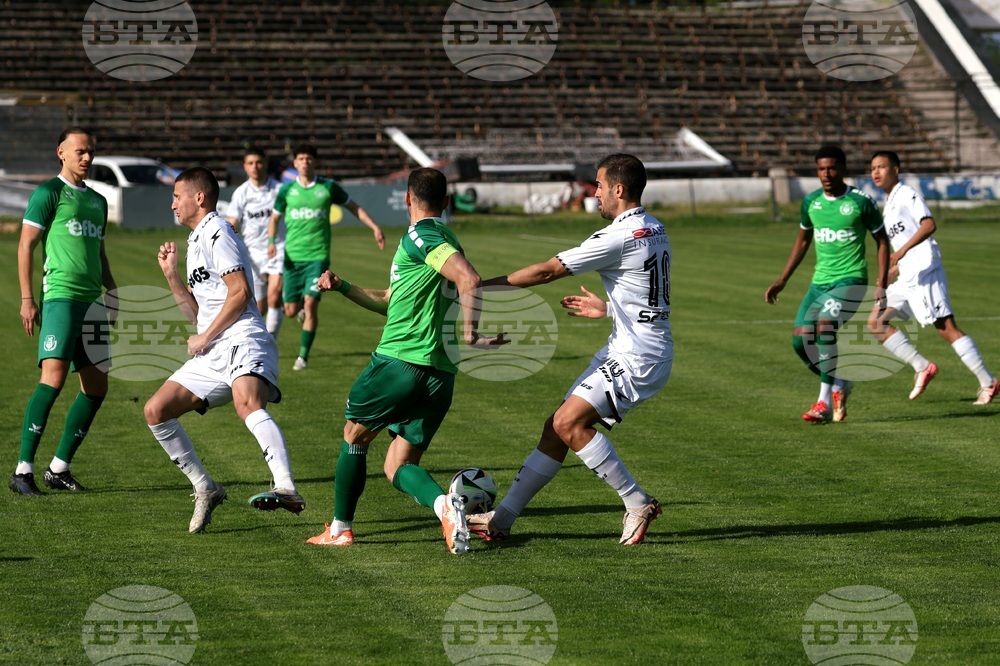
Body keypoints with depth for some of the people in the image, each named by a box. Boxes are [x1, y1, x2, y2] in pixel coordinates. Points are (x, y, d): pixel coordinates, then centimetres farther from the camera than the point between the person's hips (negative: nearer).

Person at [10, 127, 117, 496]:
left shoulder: (97, 201, 21)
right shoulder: (48, 193, -1)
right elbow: (26, 246, -4)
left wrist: (110, 290, 16)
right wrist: (27, 299, -11)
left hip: (91, 302, 8)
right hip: (59, 296, -8)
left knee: (96, 386, 5)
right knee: (53, 378, -19)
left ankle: (59, 468, 14)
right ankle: (23, 469, -15)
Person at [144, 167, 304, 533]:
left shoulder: (216, 232, -2)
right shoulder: (196, 242, 27)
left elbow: (240, 291, -13)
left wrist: (206, 338, -9)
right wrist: (170, 273, 18)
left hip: (242, 341, -10)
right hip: (211, 355, 10)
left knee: (248, 404, -35)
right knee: (156, 411, 4)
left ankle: (286, 489, -54)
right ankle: (206, 489, 10)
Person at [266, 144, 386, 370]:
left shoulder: (328, 187, 1)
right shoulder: (287, 190, 4)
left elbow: (354, 207, 13)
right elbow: (275, 217, 15)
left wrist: (374, 227, 4)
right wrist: (271, 241, -2)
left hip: (318, 255, -2)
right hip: (292, 256, 2)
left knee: (310, 303, -15)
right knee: (291, 310, 2)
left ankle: (303, 356, -6)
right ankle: (302, 308, 41)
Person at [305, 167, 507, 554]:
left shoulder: (420, 236, -7)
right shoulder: (443, 240, 22)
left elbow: (469, 279, -24)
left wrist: (470, 333, -22)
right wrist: (342, 287, 29)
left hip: (399, 361, -8)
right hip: (440, 374, 8)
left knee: (354, 437, 17)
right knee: (397, 466, 10)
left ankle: (340, 529, 25)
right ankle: (444, 504, -20)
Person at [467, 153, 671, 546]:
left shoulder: (619, 236, -17)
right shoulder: (654, 230, 13)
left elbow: (548, 271, -14)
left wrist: (482, 284, -6)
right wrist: (607, 309, 26)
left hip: (638, 358, -10)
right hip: (624, 352, 10)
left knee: (569, 422, -20)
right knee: (558, 426, 7)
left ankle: (638, 503, -10)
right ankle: (502, 518, 9)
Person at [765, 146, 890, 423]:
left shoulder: (861, 202, -6)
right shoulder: (811, 202, 8)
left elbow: (882, 241, 3)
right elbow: (802, 241, 22)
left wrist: (881, 283, -7)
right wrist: (781, 281, 18)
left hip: (851, 280, -6)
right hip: (820, 281, 6)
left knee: (825, 325, -28)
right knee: (800, 339, -4)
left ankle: (825, 401, -20)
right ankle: (839, 385, 20)